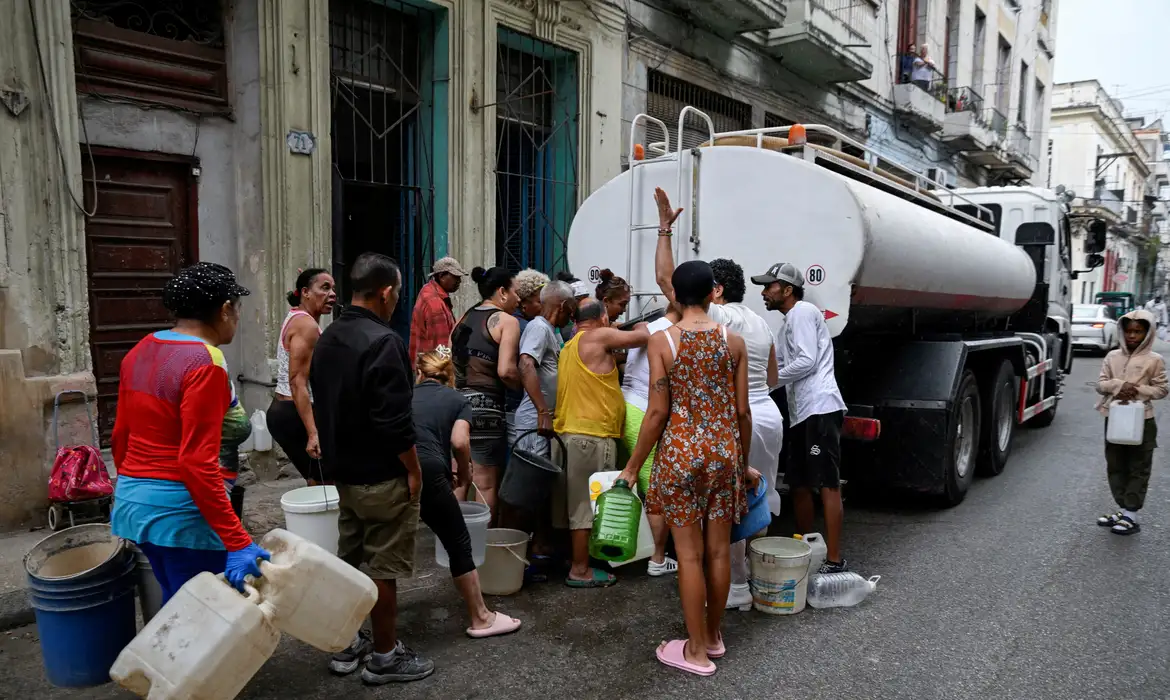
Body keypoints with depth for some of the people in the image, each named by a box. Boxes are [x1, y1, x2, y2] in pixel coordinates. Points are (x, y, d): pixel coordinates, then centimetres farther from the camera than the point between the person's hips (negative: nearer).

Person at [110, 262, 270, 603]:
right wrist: (238, 543, -24)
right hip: (181, 509, -9)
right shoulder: (206, 363, -19)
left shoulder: (140, 351, 7)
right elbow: (197, 463, -23)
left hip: (134, 500, 9)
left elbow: (120, 436, 14)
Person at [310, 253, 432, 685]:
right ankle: (384, 657, 16)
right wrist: (414, 469, -14)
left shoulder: (328, 338, 7)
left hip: (343, 471, 9)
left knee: (349, 560, 18)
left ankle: (346, 645, 30)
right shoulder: (382, 341, -22)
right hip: (382, 477, -9)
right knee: (383, 567, 3)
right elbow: (395, 421, -24)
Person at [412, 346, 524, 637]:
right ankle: (481, 618, 22)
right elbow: (459, 442, -1)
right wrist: (464, 472, 18)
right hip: (426, 473, -3)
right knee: (459, 545, 12)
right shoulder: (456, 399, 18)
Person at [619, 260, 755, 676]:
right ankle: (713, 635, 31)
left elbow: (657, 412, -10)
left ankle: (696, 650, 16)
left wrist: (633, 465, 1)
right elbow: (742, 411, 3)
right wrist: (744, 461, 17)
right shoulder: (734, 341, 1)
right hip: (724, 450, 3)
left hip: (681, 451, -3)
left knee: (689, 553, 5)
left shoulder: (661, 340, -8)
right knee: (719, 549, 14)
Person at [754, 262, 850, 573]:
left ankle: (834, 560, -4)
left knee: (827, 484, -8)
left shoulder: (802, 312, -6)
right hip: (803, 413, 11)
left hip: (819, 409, -11)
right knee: (799, 484, 13)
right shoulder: (792, 318, 24)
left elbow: (806, 361, -15)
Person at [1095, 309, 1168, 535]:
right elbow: (1100, 384, 3)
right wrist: (1119, 386, -15)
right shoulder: (1113, 356, 6)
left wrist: (1137, 390, -17)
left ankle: (1131, 516, 6)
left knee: (1138, 468, 2)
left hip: (1141, 420, -4)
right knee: (1115, 466, 10)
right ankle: (1123, 510, 22)